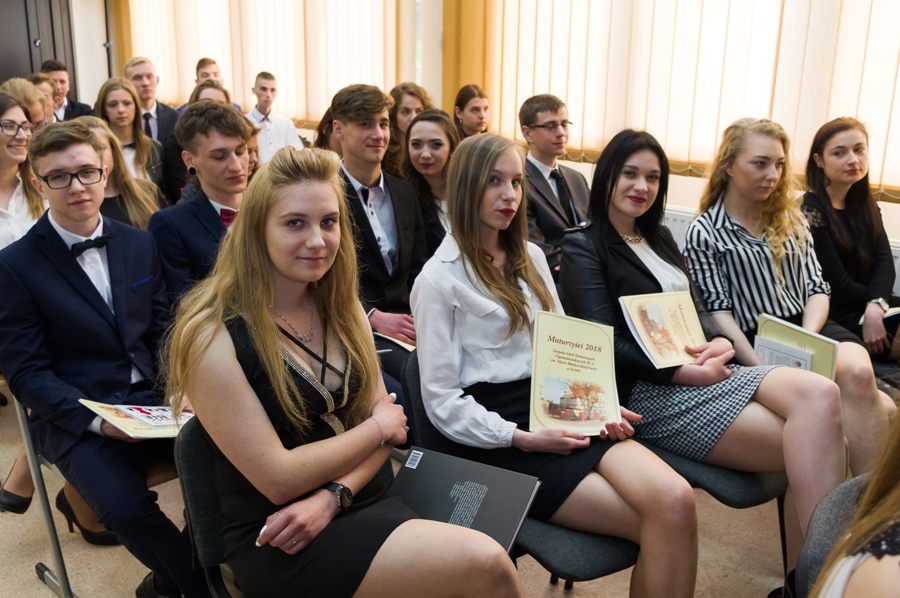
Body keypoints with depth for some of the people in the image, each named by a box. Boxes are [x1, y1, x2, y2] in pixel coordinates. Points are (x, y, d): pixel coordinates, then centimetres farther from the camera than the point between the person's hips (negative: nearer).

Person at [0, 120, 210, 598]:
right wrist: (95, 418, -19)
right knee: (127, 509, -30)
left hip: (153, 398, 4)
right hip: (75, 416, -3)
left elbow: (163, 330, 11)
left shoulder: (139, 244, 10)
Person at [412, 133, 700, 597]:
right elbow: (442, 401, -9)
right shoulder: (439, 279, -6)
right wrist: (523, 439, -18)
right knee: (658, 520, -19)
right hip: (500, 438, -6)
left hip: (558, 413, 6)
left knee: (676, 499, -22)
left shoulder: (531, 258, 16)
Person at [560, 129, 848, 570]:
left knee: (821, 394, -24)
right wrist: (685, 371, -17)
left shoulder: (659, 238, 22)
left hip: (705, 371, 7)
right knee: (815, 441, -23)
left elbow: (695, 310, 19)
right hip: (649, 389, -7)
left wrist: (719, 343, -5)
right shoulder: (583, 246, -1)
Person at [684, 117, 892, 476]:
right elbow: (719, 311, -5)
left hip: (809, 326, 4)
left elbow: (817, 288, 11)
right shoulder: (704, 233, 1)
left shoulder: (791, 218, 17)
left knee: (859, 372, -30)